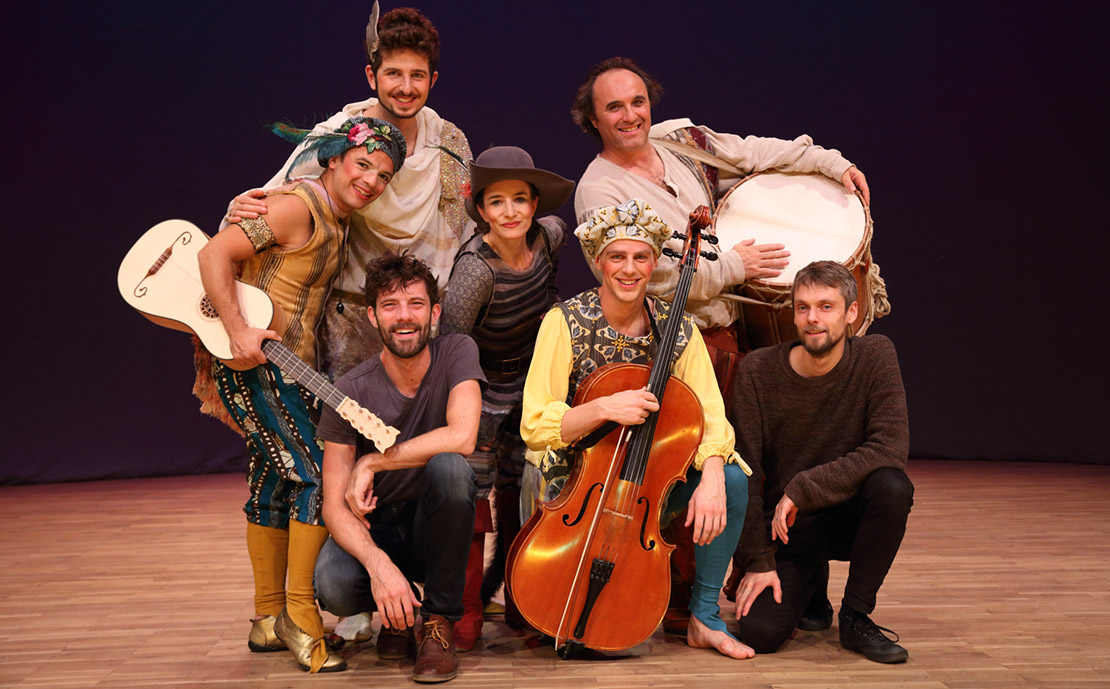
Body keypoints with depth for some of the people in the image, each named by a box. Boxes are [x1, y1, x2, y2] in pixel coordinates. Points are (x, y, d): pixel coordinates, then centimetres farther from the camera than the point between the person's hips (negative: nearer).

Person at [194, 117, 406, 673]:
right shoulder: (298, 206, -14)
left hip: (288, 370, 10)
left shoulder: (337, 224, 15)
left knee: (274, 479, 14)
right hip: (257, 365, -10)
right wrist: (237, 331, -27)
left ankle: (269, 620, 24)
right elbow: (214, 253, -19)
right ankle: (298, 615, 0)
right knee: (318, 474, -12)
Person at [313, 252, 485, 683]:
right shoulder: (350, 393, -13)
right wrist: (377, 563, -34)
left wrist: (372, 463, -23)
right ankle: (396, 611, 8)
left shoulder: (457, 353, -12)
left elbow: (461, 438, -29)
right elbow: (335, 506, -15)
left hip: (439, 527, 0)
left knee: (447, 466, -33)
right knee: (334, 585, -31)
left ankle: (438, 619, -13)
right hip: (377, 528, 0)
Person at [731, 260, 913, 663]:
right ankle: (809, 585, 18)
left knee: (892, 486, -33)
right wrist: (759, 561, -12)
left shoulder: (874, 356, -12)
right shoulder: (758, 371, -11)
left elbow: (890, 449, -24)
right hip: (785, 527, 0)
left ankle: (856, 616, -9)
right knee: (759, 632, -20)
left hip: (850, 515, 0)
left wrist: (802, 488, -27)